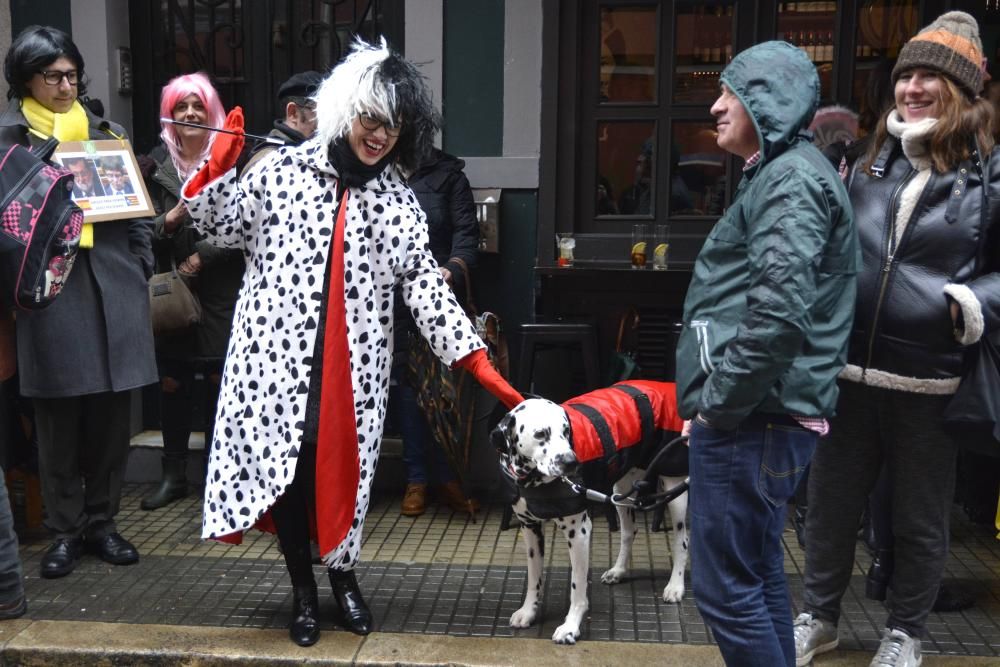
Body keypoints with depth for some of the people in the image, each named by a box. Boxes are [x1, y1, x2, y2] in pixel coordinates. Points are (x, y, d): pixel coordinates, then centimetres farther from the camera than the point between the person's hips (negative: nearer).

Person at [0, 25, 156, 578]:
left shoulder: (107, 130, 13)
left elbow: (137, 206, 13)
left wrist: (141, 271, 5)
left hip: (113, 283, 3)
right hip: (49, 287, -2)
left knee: (111, 415, 5)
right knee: (58, 419, 3)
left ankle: (101, 523, 19)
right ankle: (65, 531, 16)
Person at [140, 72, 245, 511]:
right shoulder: (156, 165, 7)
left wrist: (204, 256, -11)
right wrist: (169, 220, -14)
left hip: (222, 291, -2)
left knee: (219, 382, 2)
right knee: (172, 383, 5)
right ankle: (173, 475, 18)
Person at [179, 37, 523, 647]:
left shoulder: (399, 202, 5)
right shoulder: (282, 169, 2)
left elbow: (426, 284, 1)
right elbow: (225, 228, 9)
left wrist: (477, 360, -6)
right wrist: (217, 170, -8)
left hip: (353, 367, 1)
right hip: (280, 354, -1)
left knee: (343, 471, 6)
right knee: (285, 468, 3)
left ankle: (343, 574, 33)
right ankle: (303, 587, 26)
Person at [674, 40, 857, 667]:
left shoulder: (791, 179, -13)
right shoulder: (782, 174, 21)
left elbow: (777, 314, -26)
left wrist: (718, 403, -17)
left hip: (750, 419, -10)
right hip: (764, 414, 10)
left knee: (725, 587, -4)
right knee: (759, 573, 18)